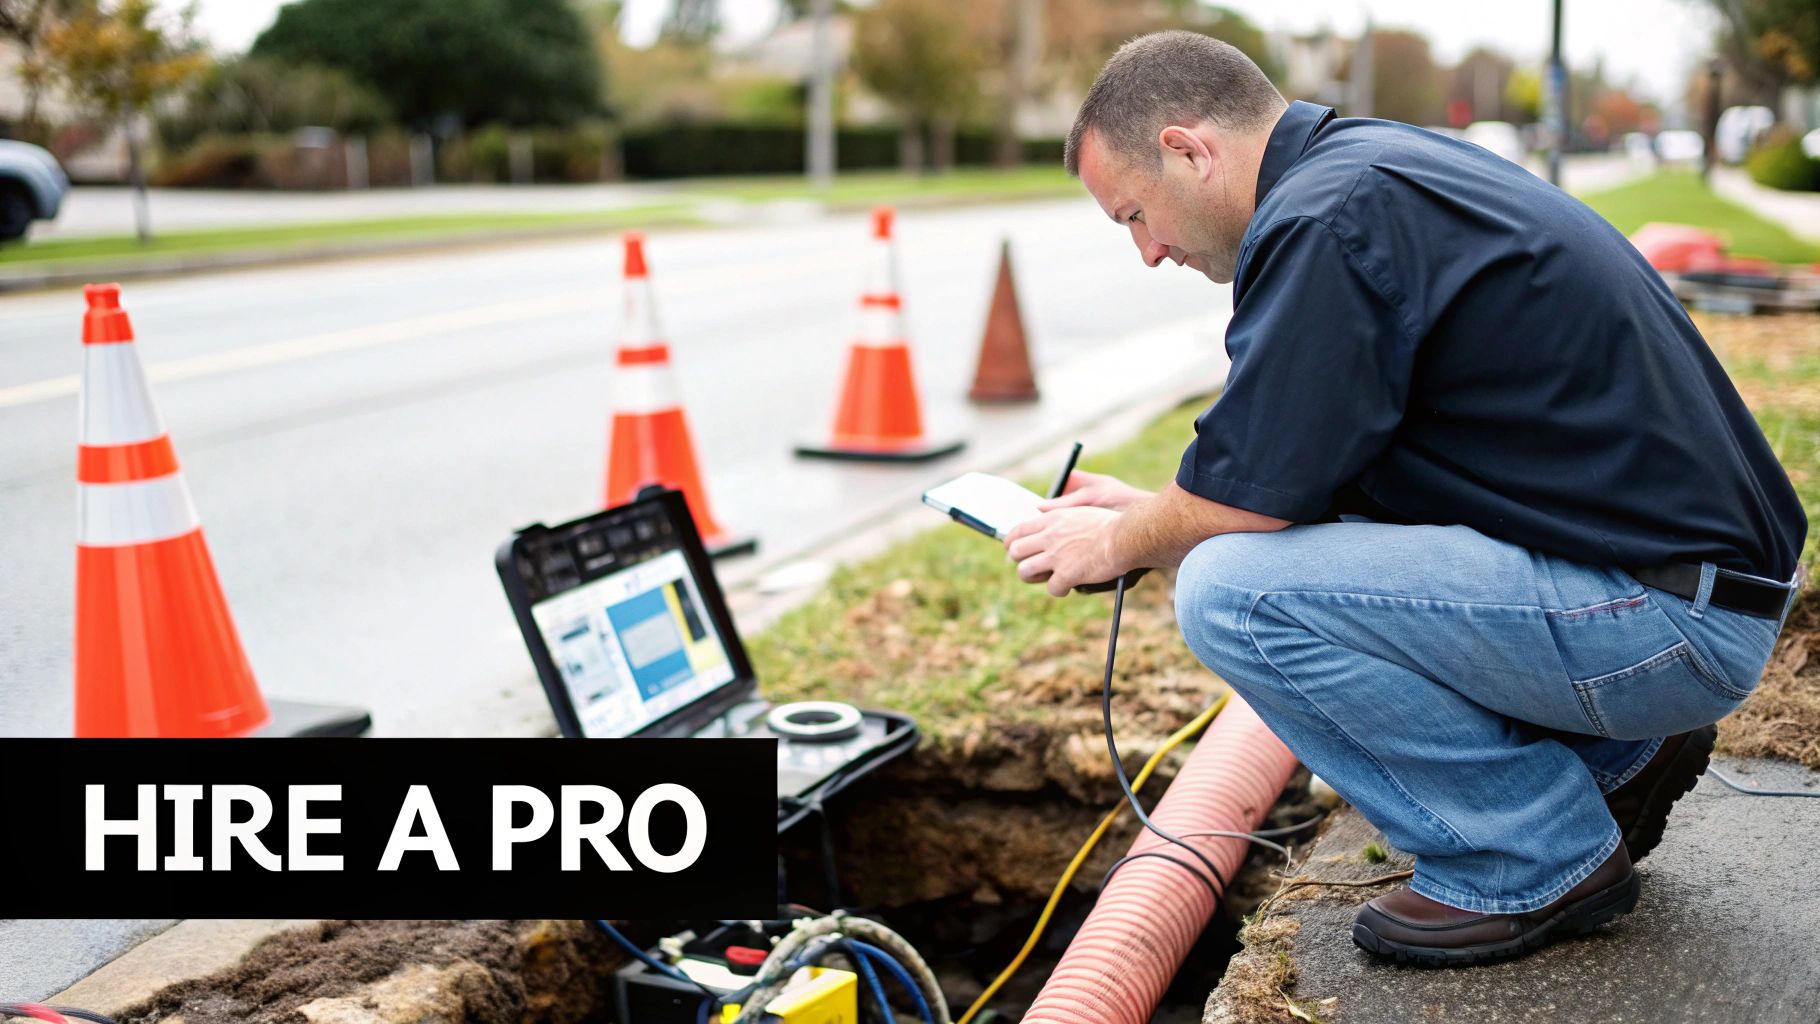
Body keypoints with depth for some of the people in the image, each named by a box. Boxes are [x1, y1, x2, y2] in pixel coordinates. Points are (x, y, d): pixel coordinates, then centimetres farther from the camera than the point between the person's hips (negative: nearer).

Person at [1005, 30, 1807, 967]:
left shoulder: (1328, 219, -18)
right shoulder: (1382, 163, 14)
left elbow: (1248, 501, -17)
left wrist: (1117, 543, 2)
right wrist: (1145, 510, 22)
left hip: (1666, 617, -10)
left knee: (1234, 591, -20)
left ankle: (1538, 859, -3)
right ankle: (1614, 757, 20)